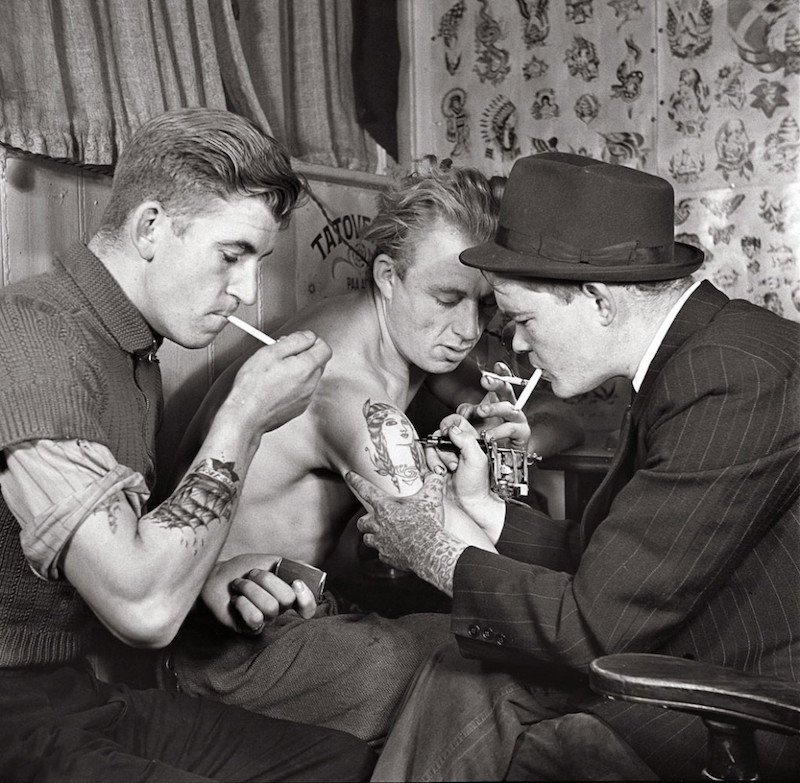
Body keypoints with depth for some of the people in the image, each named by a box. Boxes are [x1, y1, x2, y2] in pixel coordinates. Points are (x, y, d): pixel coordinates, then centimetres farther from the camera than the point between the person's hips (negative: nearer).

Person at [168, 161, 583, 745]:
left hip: (303, 608, 9)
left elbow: (559, 415, 8)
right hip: (235, 650, -9)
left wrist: (509, 434, -13)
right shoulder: (350, 394, -29)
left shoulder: (416, 336, 0)